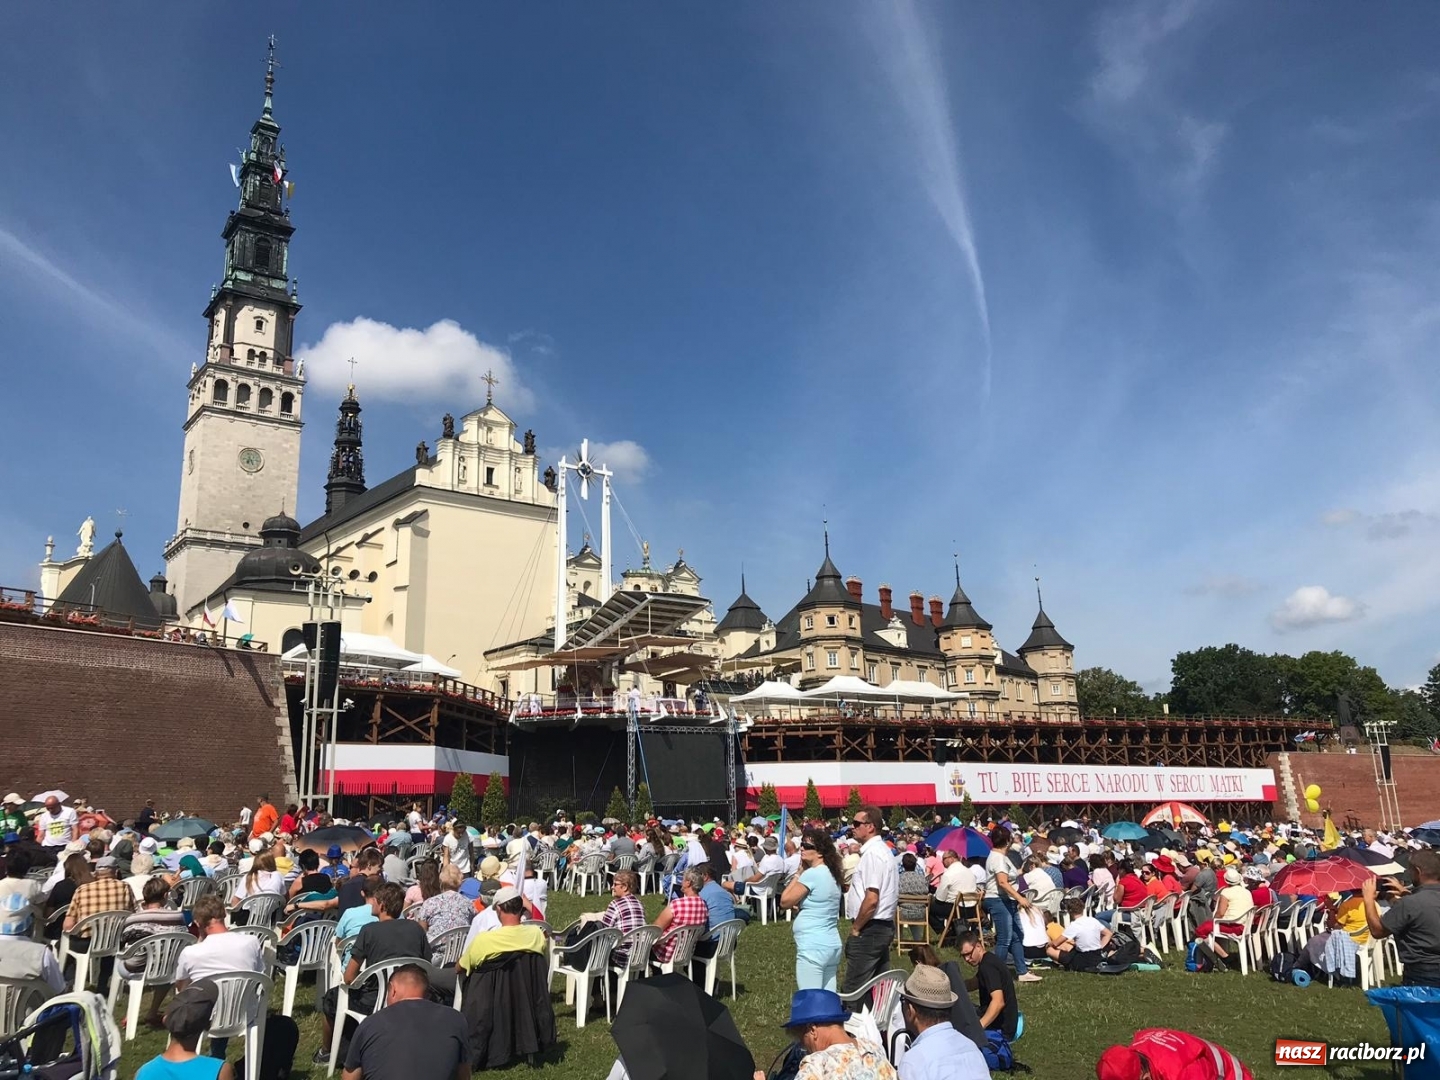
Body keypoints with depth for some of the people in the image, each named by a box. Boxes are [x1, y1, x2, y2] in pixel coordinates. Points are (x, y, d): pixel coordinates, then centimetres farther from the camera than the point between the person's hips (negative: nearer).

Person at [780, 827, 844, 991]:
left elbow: (784, 902, -8)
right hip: (832, 945, 9)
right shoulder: (833, 874, 12)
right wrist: (800, 906, 3)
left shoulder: (811, 874, -15)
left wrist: (799, 873, -4)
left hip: (812, 947, -9)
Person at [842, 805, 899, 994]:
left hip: (870, 929, -10)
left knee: (854, 990, -6)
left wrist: (856, 927, -12)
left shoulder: (871, 853, -17)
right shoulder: (884, 850, 14)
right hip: (885, 926, 10)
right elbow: (891, 893, 18)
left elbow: (871, 899, -24)